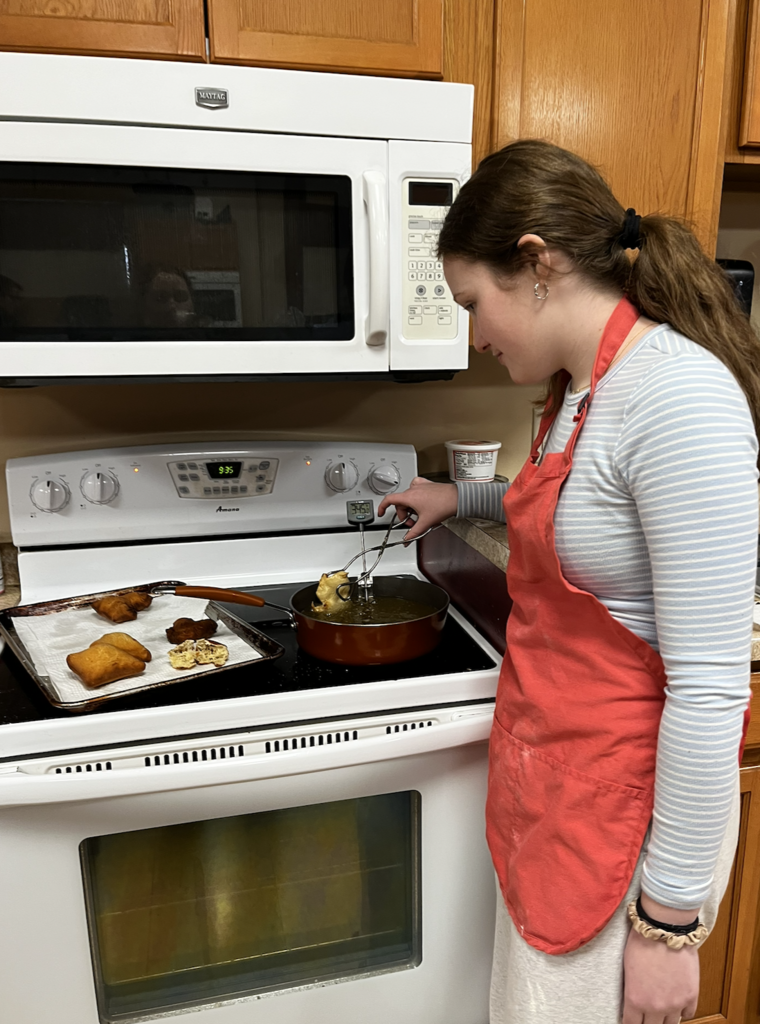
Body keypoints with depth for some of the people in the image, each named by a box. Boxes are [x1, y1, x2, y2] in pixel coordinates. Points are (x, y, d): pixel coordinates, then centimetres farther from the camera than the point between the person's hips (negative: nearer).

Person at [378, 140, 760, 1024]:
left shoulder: (677, 396, -25)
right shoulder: (581, 388, 5)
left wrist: (669, 918, -18)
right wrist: (460, 497, 22)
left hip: (624, 810, -8)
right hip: (550, 781, 8)